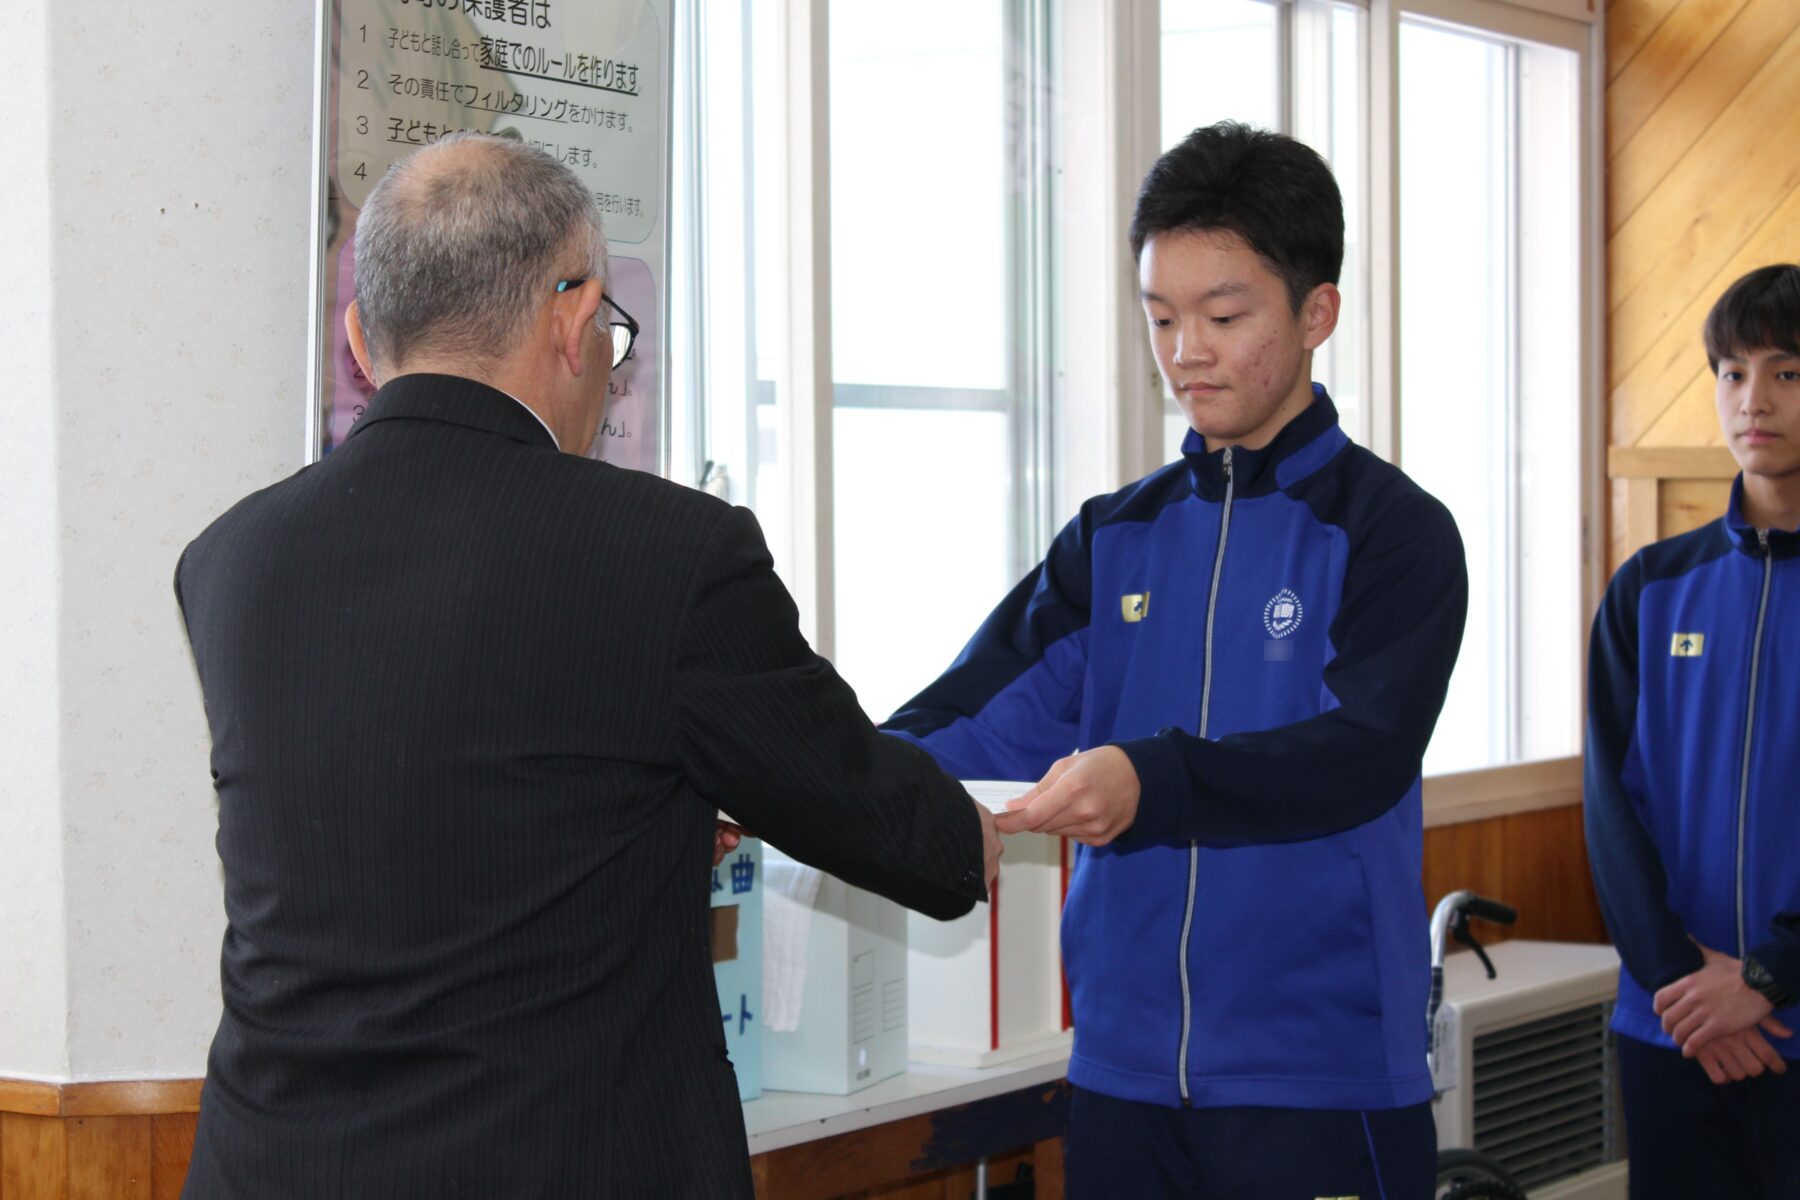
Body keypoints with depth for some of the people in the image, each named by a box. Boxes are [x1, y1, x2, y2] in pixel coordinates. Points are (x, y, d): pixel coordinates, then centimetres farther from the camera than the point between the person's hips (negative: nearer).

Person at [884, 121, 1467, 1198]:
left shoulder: (1394, 532, -4)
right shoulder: (1114, 541, 11)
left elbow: (1362, 752, -19)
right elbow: (989, 712, -1)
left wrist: (1150, 781, -35)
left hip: (1318, 1078, -4)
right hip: (1124, 1069, 5)